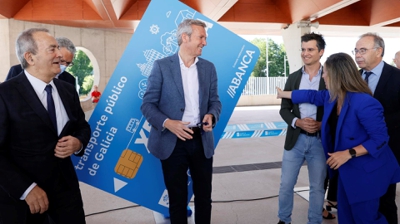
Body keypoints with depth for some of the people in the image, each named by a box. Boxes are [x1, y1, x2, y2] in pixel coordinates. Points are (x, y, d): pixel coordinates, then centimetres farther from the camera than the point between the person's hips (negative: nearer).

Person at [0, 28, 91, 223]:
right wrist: (27, 188, -18)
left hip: (65, 185, 5)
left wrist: (78, 143, -9)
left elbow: (82, 126, 12)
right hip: (21, 194, -4)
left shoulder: (68, 90, 4)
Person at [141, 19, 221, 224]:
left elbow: (214, 100, 11)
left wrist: (211, 116, -12)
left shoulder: (208, 67, 7)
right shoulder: (161, 66, -5)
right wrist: (167, 123, -22)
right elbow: (147, 104, -6)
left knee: (204, 195, 15)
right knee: (177, 197, 13)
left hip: (202, 140, 4)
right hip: (172, 141, -3)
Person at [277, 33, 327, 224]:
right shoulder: (293, 78, 5)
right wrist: (297, 122, -14)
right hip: (295, 138, 2)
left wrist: (322, 124, -17)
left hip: (320, 140, -2)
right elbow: (284, 109, 5)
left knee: (317, 187, 12)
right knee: (286, 185, 9)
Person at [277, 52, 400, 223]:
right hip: (347, 168, 9)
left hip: (366, 171, -9)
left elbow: (380, 138, -26)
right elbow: (311, 96, 15)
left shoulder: (364, 103, -29)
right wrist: (283, 94, 24)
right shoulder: (332, 96, -2)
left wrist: (349, 153, -31)